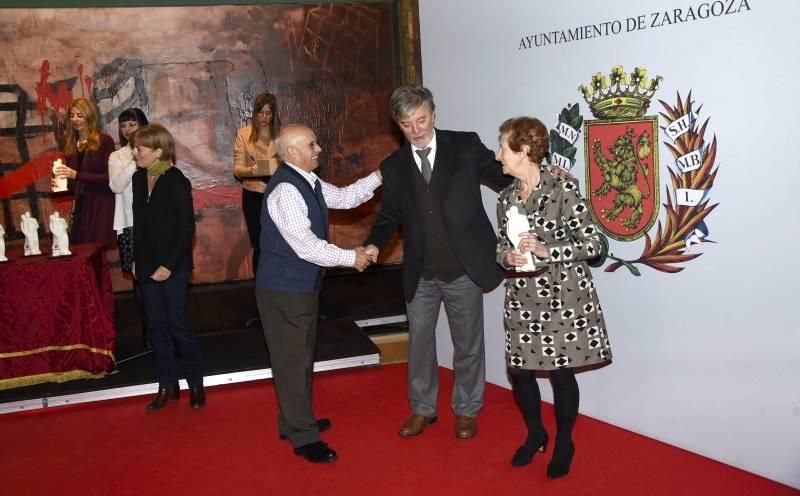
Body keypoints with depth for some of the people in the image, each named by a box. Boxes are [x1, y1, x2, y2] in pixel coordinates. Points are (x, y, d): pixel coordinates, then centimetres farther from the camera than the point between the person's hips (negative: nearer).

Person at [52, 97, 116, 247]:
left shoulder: (104, 141, -5)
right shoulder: (71, 145, 11)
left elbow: (109, 177, -13)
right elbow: (74, 185, 18)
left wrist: (76, 175, -18)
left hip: (101, 206, -6)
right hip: (80, 207, 6)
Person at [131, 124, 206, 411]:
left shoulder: (177, 182, -12)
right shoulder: (139, 178, 6)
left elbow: (187, 227, -14)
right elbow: (139, 222, 13)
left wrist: (169, 265, -16)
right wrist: (136, 260, 8)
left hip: (173, 267, -6)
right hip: (146, 266, 6)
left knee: (178, 325, -1)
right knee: (156, 327, 10)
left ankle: (196, 383, 16)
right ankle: (167, 385, 22)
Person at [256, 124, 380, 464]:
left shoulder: (307, 181, 6)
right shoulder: (286, 190, -24)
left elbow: (344, 197, 16)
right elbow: (307, 246, -27)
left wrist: (380, 176, 7)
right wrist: (352, 257, -16)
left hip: (301, 285, 10)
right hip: (284, 289, -10)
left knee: (300, 354, 20)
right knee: (294, 358, 0)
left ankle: (295, 421, 36)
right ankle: (303, 438, 12)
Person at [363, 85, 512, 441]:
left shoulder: (466, 146, -4)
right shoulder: (394, 166, 4)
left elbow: (506, 178, -1)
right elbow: (390, 215, 10)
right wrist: (375, 244, -8)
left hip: (463, 270, -2)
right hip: (420, 275, 3)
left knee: (468, 343, 12)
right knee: (419, 341, 14)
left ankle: (466, 410, 33)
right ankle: (422, 408, 35)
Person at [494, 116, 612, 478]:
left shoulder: (563, 189, -12)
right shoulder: (506, 198, 6)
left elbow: (593, 244, -11)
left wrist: (546, 251, -22)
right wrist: (507, 257, -8)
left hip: (562, 298, -5)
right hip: (522, 300, 5)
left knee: (561, 372, 4)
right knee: (518, 370, 8)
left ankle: (563, 443, 29)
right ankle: (535, 434, 35)